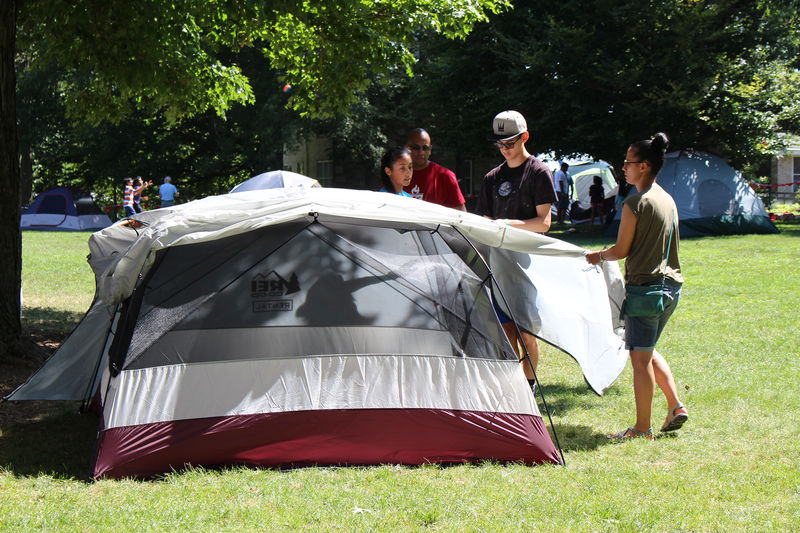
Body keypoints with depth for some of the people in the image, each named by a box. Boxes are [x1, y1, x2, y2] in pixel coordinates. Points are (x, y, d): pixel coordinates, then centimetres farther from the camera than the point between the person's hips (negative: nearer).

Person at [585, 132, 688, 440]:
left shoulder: (635, 203, -13)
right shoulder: (668, 201, 12)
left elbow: (621, 250, -10)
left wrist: (598, 257, 10)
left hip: (644, 285, -9)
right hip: (671, 285, 9)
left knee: (640, 357, -2)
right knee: (648, 351, 22)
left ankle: (642, 428, 1)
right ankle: (676, 407, 15)